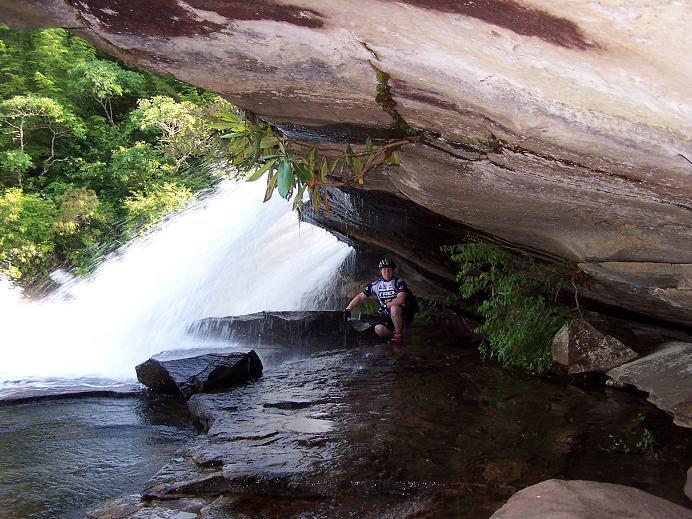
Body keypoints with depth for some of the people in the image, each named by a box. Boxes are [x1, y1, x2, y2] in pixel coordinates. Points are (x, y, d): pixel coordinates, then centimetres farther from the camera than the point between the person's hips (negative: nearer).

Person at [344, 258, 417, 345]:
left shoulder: (399, 282, -10)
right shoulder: (376, 284, 2)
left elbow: (400, 299, -26)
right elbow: (360, 297, 3)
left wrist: (385, 306, -24)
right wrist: (348, 310, -7)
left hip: (403, 315, -4)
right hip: (387, 316, 4)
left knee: (394, 308, -38)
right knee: (379, 330, -26)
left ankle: (399, 334, -18)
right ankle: (394, 333, 4)